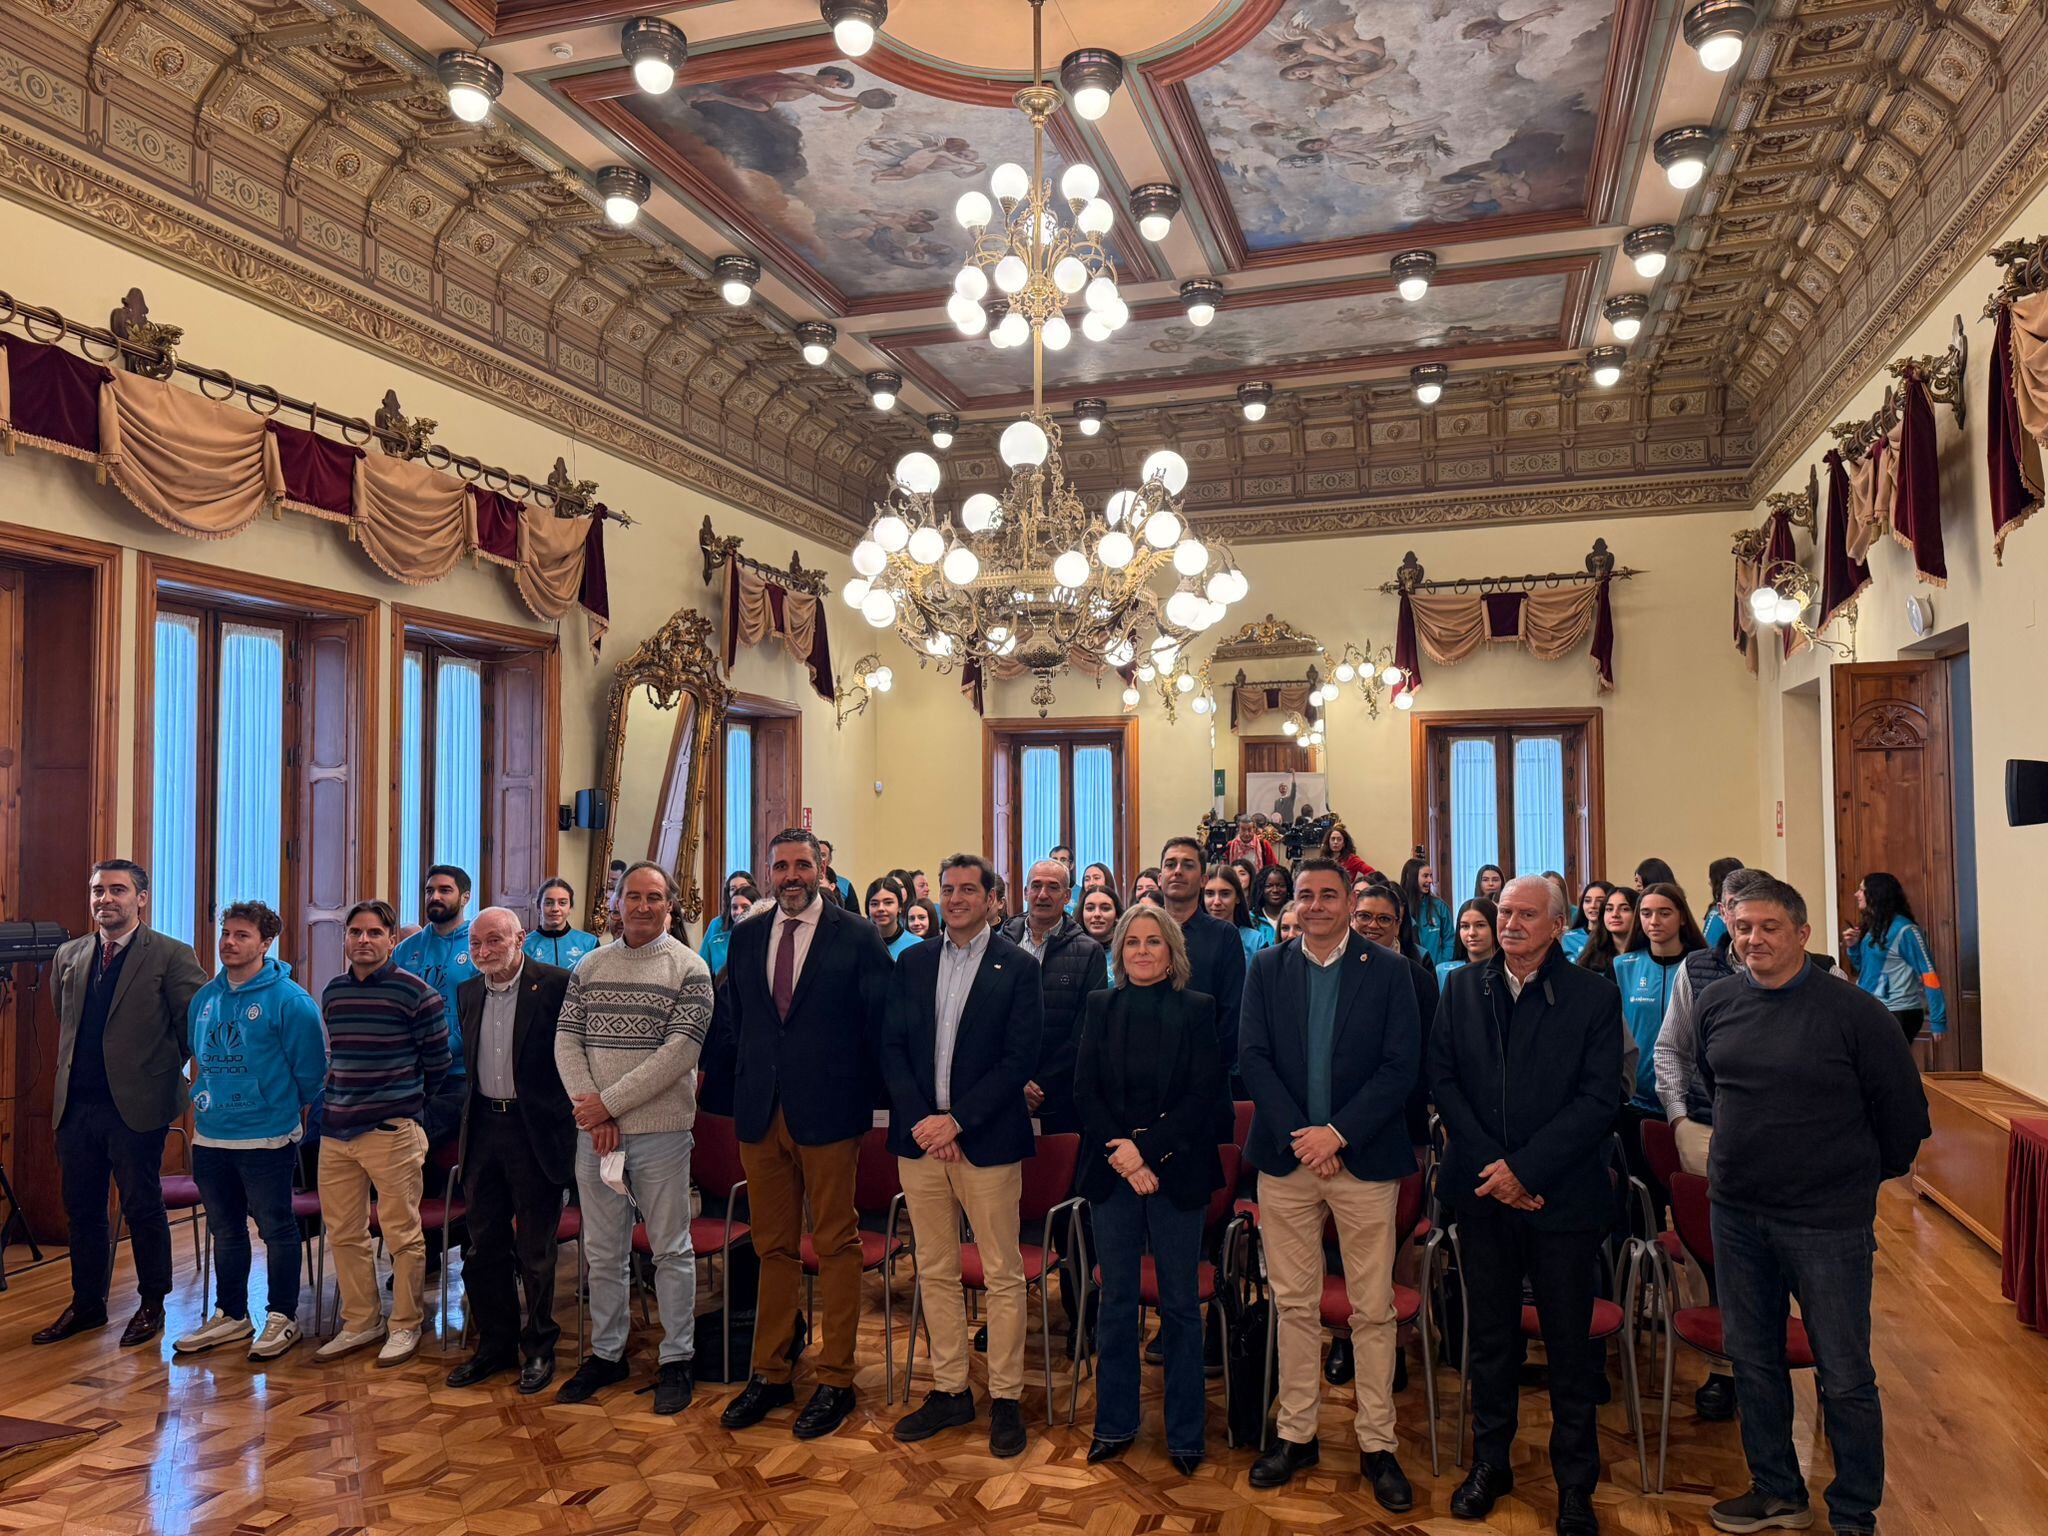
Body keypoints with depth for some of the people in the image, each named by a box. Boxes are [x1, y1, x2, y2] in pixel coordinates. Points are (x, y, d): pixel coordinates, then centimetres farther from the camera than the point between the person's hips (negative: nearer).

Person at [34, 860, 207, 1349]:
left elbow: (198, 1022, -8)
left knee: (143, 1207, 3)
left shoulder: (170, 956, -8)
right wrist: (65, 1081, 19)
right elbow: (66, 1025, 23)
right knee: (81, 1208, 15)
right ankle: (86, 1304, 29)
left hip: (136, 1105, -6)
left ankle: (152, 1305, 18)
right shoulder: (69, 956, 10)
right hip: (77, 1104, 6)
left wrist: (164, 1070, -2)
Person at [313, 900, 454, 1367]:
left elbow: (439, 1064, -1)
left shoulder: (416, 993, -8)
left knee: (402, 1233, 2)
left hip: (393, 1131, -6)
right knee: (342, 1233, 11)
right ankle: (360, 1323, 26)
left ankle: (405, 1326, 16)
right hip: (336, 1131, 6)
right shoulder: (332, 993, 10)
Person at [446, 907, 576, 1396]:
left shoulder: (556, 985, -12)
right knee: (483, 1246, 13)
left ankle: (539, 1348, 21)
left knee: (536, 1249, 5)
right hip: (483, 1128, 6)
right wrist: (470, 1120, 15)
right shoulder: (468, 992, 8)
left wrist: (570, 1116, -11)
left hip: (535, 1131, -6)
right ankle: (495, 1344, 28)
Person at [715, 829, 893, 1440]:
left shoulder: (857, 937, -4)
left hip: (828, 1112, -4)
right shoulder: (746, 937, 9)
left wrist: (864, 1100, -5)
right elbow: (729, 1019, 16)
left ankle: (835, 1380, 16)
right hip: (761, 1112, 4)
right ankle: (770, 1374, 26)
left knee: (835, 1246, 5)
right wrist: (748, 1081, 9)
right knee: (773, 1247, 14)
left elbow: (879, 1023, -3)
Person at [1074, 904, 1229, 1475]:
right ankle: (1115, 1423, 23)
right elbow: (1085, 1090, 2)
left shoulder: (1197, 1010, -1)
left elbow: (1204, 1097, -7)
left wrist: (1146, 1148, -14)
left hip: (1176, 1173, -2)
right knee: (1116, 1300, 9)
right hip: (1112, 1172, 2)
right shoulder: (1101, 1008, 7)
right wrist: (1119, 1154, -10)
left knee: (1180, 1304, 6)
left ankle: (1186, 1433, 18)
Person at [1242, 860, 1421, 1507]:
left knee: (1373, 1310, 5)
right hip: (1286, 1156, 2)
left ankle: (1377, 1444, 18)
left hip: (1364, 1159, -1)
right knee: (1294, 1305, 10)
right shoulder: (1266, 969, 5)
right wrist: (1297, 1136, -11)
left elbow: (1402, 1065, -6)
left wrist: (1337, 1133, -14)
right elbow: (1252, 1056, -1)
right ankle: (1296, 1433, 24)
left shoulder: (1388, 970, 0)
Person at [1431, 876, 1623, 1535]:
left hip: (1562, 1193, -2)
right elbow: (1443, 1078, 1)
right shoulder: (1463, 987, 5)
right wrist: (1492, 1166, -9)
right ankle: (1490, 1461, 30)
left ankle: (1575, 1482, 24)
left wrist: (1525, 1168, -15)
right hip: (1482, 1191, 3)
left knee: (1570, 1343, 8)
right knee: (1490, 1334, 14)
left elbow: (1599, 1099, -10)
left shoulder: (1595, 996, -4)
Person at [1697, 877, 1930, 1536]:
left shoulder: (1853, 1010, -14)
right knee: (1753, 1360, 17)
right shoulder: (1717, 1002, 0)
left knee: (1845, 1377, 7)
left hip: (1827, 1220, -5)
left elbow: (1903, 1110, -4)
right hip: (1736, 1211, 5)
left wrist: (1865, 1176, 6)